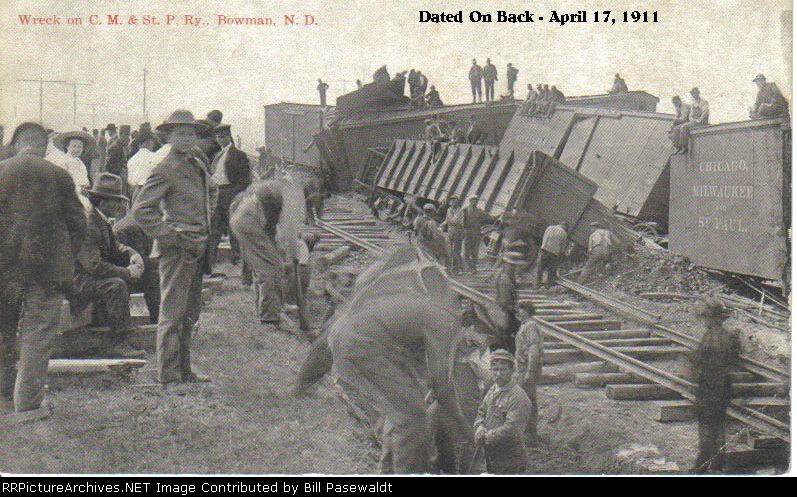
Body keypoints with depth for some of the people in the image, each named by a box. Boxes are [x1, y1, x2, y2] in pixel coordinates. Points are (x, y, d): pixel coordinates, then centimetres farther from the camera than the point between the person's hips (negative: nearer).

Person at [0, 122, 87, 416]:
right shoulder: (59, 176, -3)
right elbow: (78, 223, 0)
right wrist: (67, 259, 13)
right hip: (48, 265, -2)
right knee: (38, 334, 3)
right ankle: (28, 402, 2)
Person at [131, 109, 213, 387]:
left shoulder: (198, 165, 15)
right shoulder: (166, 170, -11)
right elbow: (140, 209, -16)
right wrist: (168, 236, -16)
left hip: (197, 249, 9)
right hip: (177, 249, -9)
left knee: (190, 313, 14)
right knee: (173, 313, -5)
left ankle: (184, 370, 24)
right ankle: (169, 377, 1)